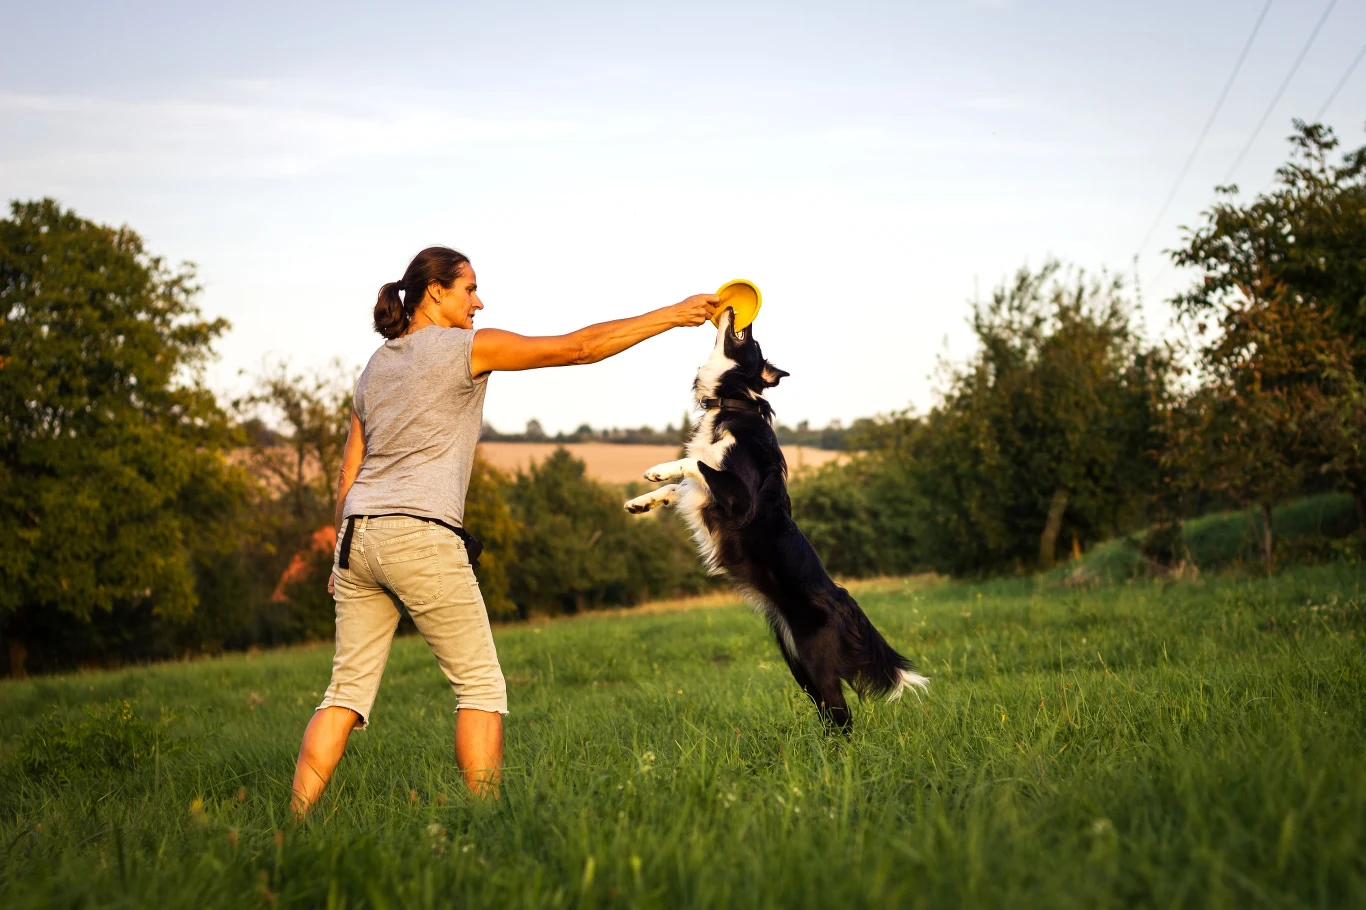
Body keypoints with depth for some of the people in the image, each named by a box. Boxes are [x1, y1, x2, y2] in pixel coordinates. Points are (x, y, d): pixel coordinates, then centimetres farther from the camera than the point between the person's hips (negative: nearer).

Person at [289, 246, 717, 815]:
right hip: (421, 538, -7)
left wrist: (345, 558, 24)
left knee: (348, 690, 8)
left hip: (358, 535, 7)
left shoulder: (376, 366, 20)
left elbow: (347, 478, 19)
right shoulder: (467, 347, -1)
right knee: (480, 686, 3)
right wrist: (672, 316, 2)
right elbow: (577, 348, -3)